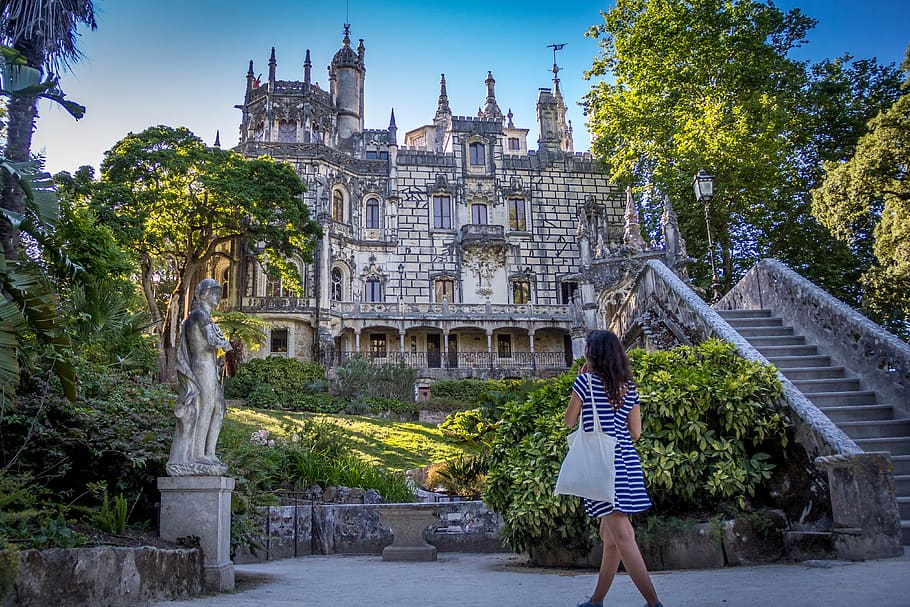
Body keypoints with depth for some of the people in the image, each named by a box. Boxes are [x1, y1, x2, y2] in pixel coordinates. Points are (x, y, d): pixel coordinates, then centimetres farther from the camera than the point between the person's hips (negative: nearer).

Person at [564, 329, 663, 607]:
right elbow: (635, 431, 11)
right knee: (609, 533, 15)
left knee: (622, 536, -8)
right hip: (626, 459, 8)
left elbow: (569, 421, 1)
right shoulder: (628, 386, 10)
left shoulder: (587, 380, -7)